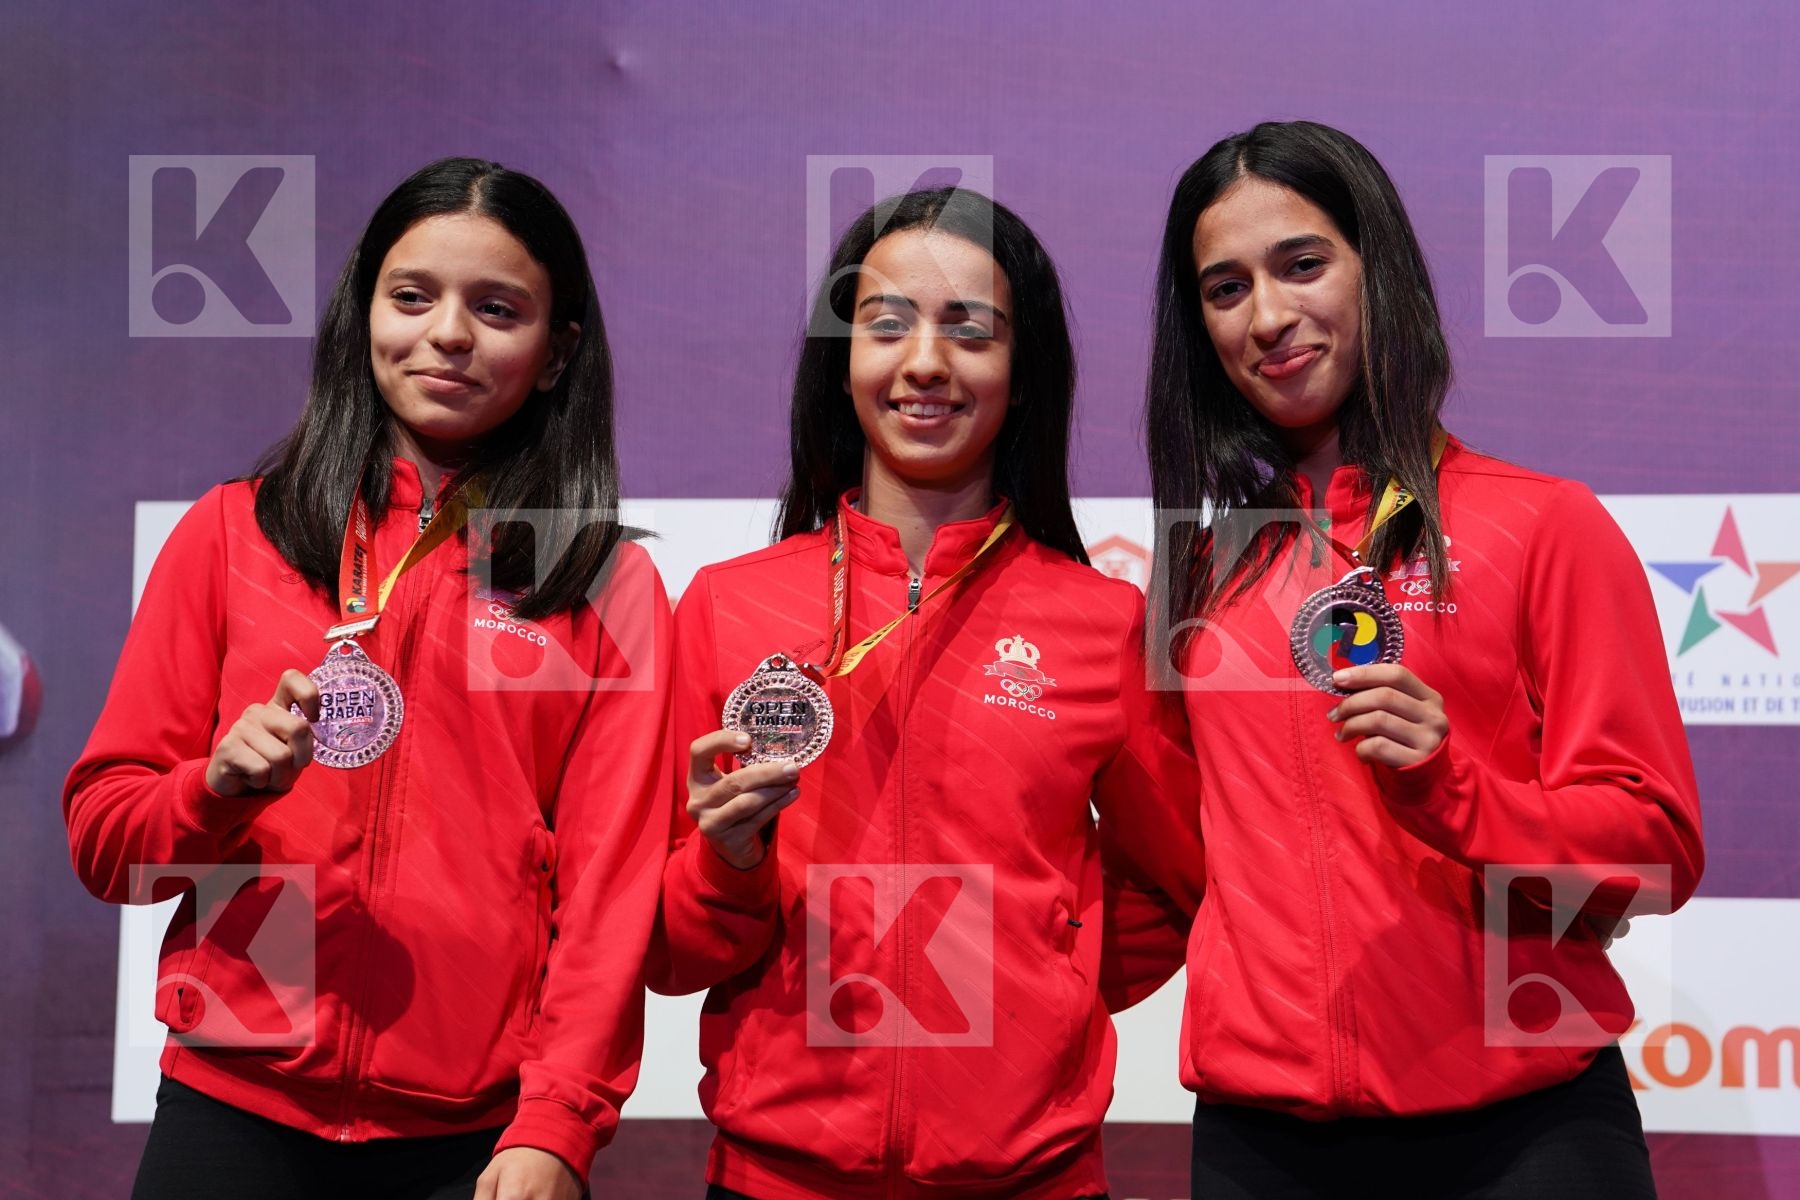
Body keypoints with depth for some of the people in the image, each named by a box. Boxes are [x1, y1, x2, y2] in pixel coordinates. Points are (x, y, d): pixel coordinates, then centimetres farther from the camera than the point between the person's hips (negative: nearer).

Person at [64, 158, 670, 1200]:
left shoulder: (612, 587, 2)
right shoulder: (234, 531, 5)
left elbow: (613, 883, -2)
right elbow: (102, 831, 6)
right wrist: (218, 790, -14)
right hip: (234, 1112, 1)